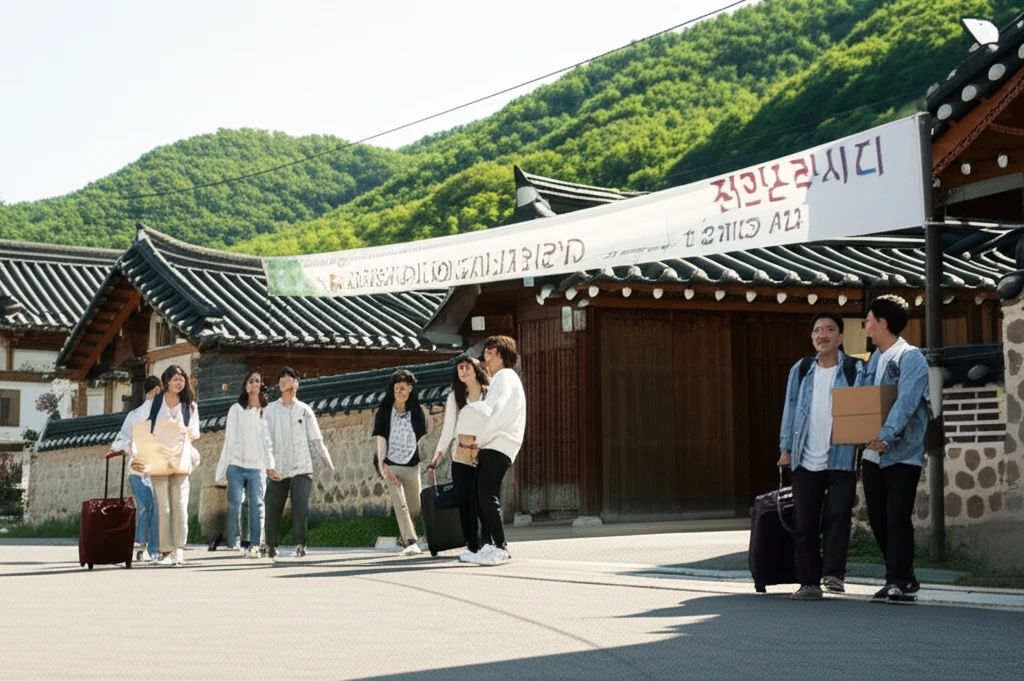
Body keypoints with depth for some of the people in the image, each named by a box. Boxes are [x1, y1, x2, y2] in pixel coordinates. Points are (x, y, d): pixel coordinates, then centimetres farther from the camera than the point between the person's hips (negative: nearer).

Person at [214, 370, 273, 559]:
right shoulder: (236, 409, 7)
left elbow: (268, 440, 9)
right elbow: (229, 438, 6)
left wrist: (270, 464, 2)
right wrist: (223, 466, 1)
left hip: (257, 467, 1)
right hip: (236, 465, 0)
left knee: (257, 505, -4)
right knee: (234, 505, -6)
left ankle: (254, 545, -3)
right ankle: (233, 545, -4)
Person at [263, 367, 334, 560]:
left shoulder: (304, 410, 6)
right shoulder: (270, 410, 5)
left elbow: (317, 440, 5)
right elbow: (266, 440, -2)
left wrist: (330, 465, 1)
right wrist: (269, 465, -14)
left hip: (301, 469, 0)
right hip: (277, 471, 1)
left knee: (301, 507, -13)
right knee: (273, 509, 4)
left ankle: (300, 545, -8)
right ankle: (272, 546, 20)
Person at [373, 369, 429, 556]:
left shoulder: (416, 412, 5)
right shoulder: (384, 412, -1)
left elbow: (421, 438, 8)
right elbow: (381, 439, -6)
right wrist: (382, 464, -15)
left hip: (412, 465, 3)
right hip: (391, 464, -3)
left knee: (415, 508, 9)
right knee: (400, 503, -18)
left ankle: (405, 534, 36)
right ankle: (411, 542, -22)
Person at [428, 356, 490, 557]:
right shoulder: (455, 397, 13)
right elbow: (448, 428, 8)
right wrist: (439, 453, -2)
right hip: (461, 457, 3)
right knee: (465, 502, 0)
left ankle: (487, 544, -2)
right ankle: (472, 547, 3)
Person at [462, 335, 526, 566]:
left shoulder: (506, 376, -4)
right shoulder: (497, 380, 27)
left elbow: (498, 412, -15)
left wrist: (479, 440, -11)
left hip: (499, 446, -10)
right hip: (489, 446, 10)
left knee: (487, 495, -15)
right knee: (481, 495, 6)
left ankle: (500, 548, -15)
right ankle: (489, 546, 8)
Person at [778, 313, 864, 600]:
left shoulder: (855, 370, 2)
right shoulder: (801, 370, 12)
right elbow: (790, 409, 13)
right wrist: (786, 447, 8)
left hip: (841, 460, -3)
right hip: (806, 461, 3)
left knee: (837, 515, -12)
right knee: (805, 523, 3)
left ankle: (833, 574, -4)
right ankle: (808, 581, 9)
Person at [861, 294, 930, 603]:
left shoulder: (911, 358, -10)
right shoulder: (875, 358, 15)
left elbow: (905, 403, -24)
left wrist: (886, 436, -35)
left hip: (903, 454, -8)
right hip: (873, 454, 8)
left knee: (897, 517, -8)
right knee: (877, 519, 9)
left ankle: (900, 582, 0)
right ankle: (902, 578, 21)